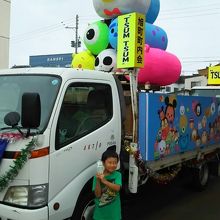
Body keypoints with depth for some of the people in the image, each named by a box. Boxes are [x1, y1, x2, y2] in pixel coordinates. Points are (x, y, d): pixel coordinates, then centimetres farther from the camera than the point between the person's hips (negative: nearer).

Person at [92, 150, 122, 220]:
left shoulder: (117, 175, -6)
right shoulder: (97, 176, -6)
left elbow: (117, 188, -22)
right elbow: (97, 195, -10)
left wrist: (104, 181, -32)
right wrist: (98, 181, -24)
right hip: (101, 212, 0)